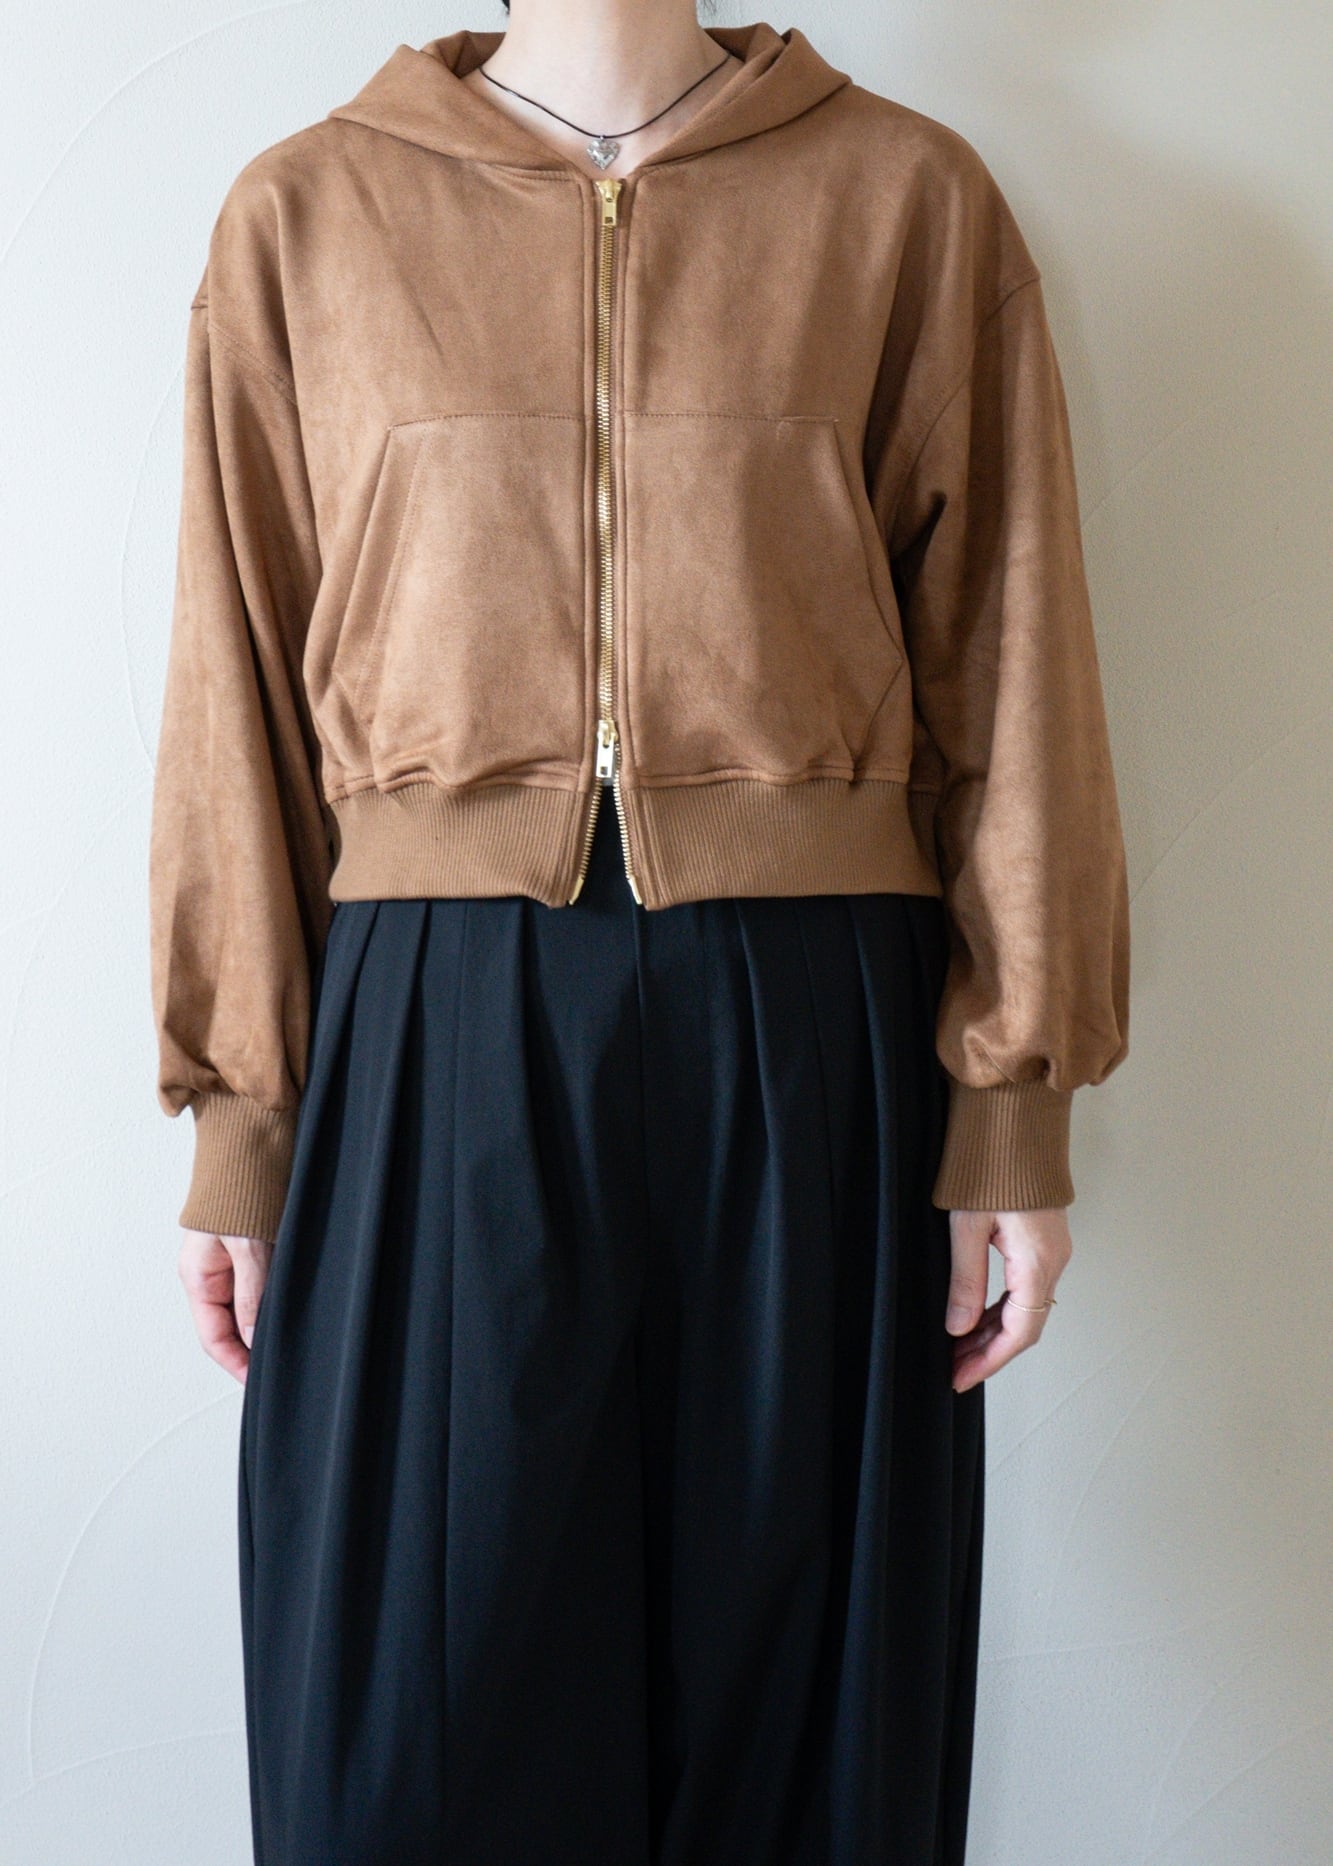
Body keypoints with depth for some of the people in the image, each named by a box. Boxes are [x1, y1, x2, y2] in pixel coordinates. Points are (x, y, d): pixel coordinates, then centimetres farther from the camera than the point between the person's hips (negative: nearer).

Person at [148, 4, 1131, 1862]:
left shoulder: (909, 198, 6)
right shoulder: (303, 215, 8)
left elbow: (1003, 658, 4)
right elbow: (237, 682, 7)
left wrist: (1014, 1105, -2)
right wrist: (236, 1119, 2)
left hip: (807, 1026, 0)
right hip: (433, 1027, 1)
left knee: (788, 1669, 12)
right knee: (418, 1713, 8)